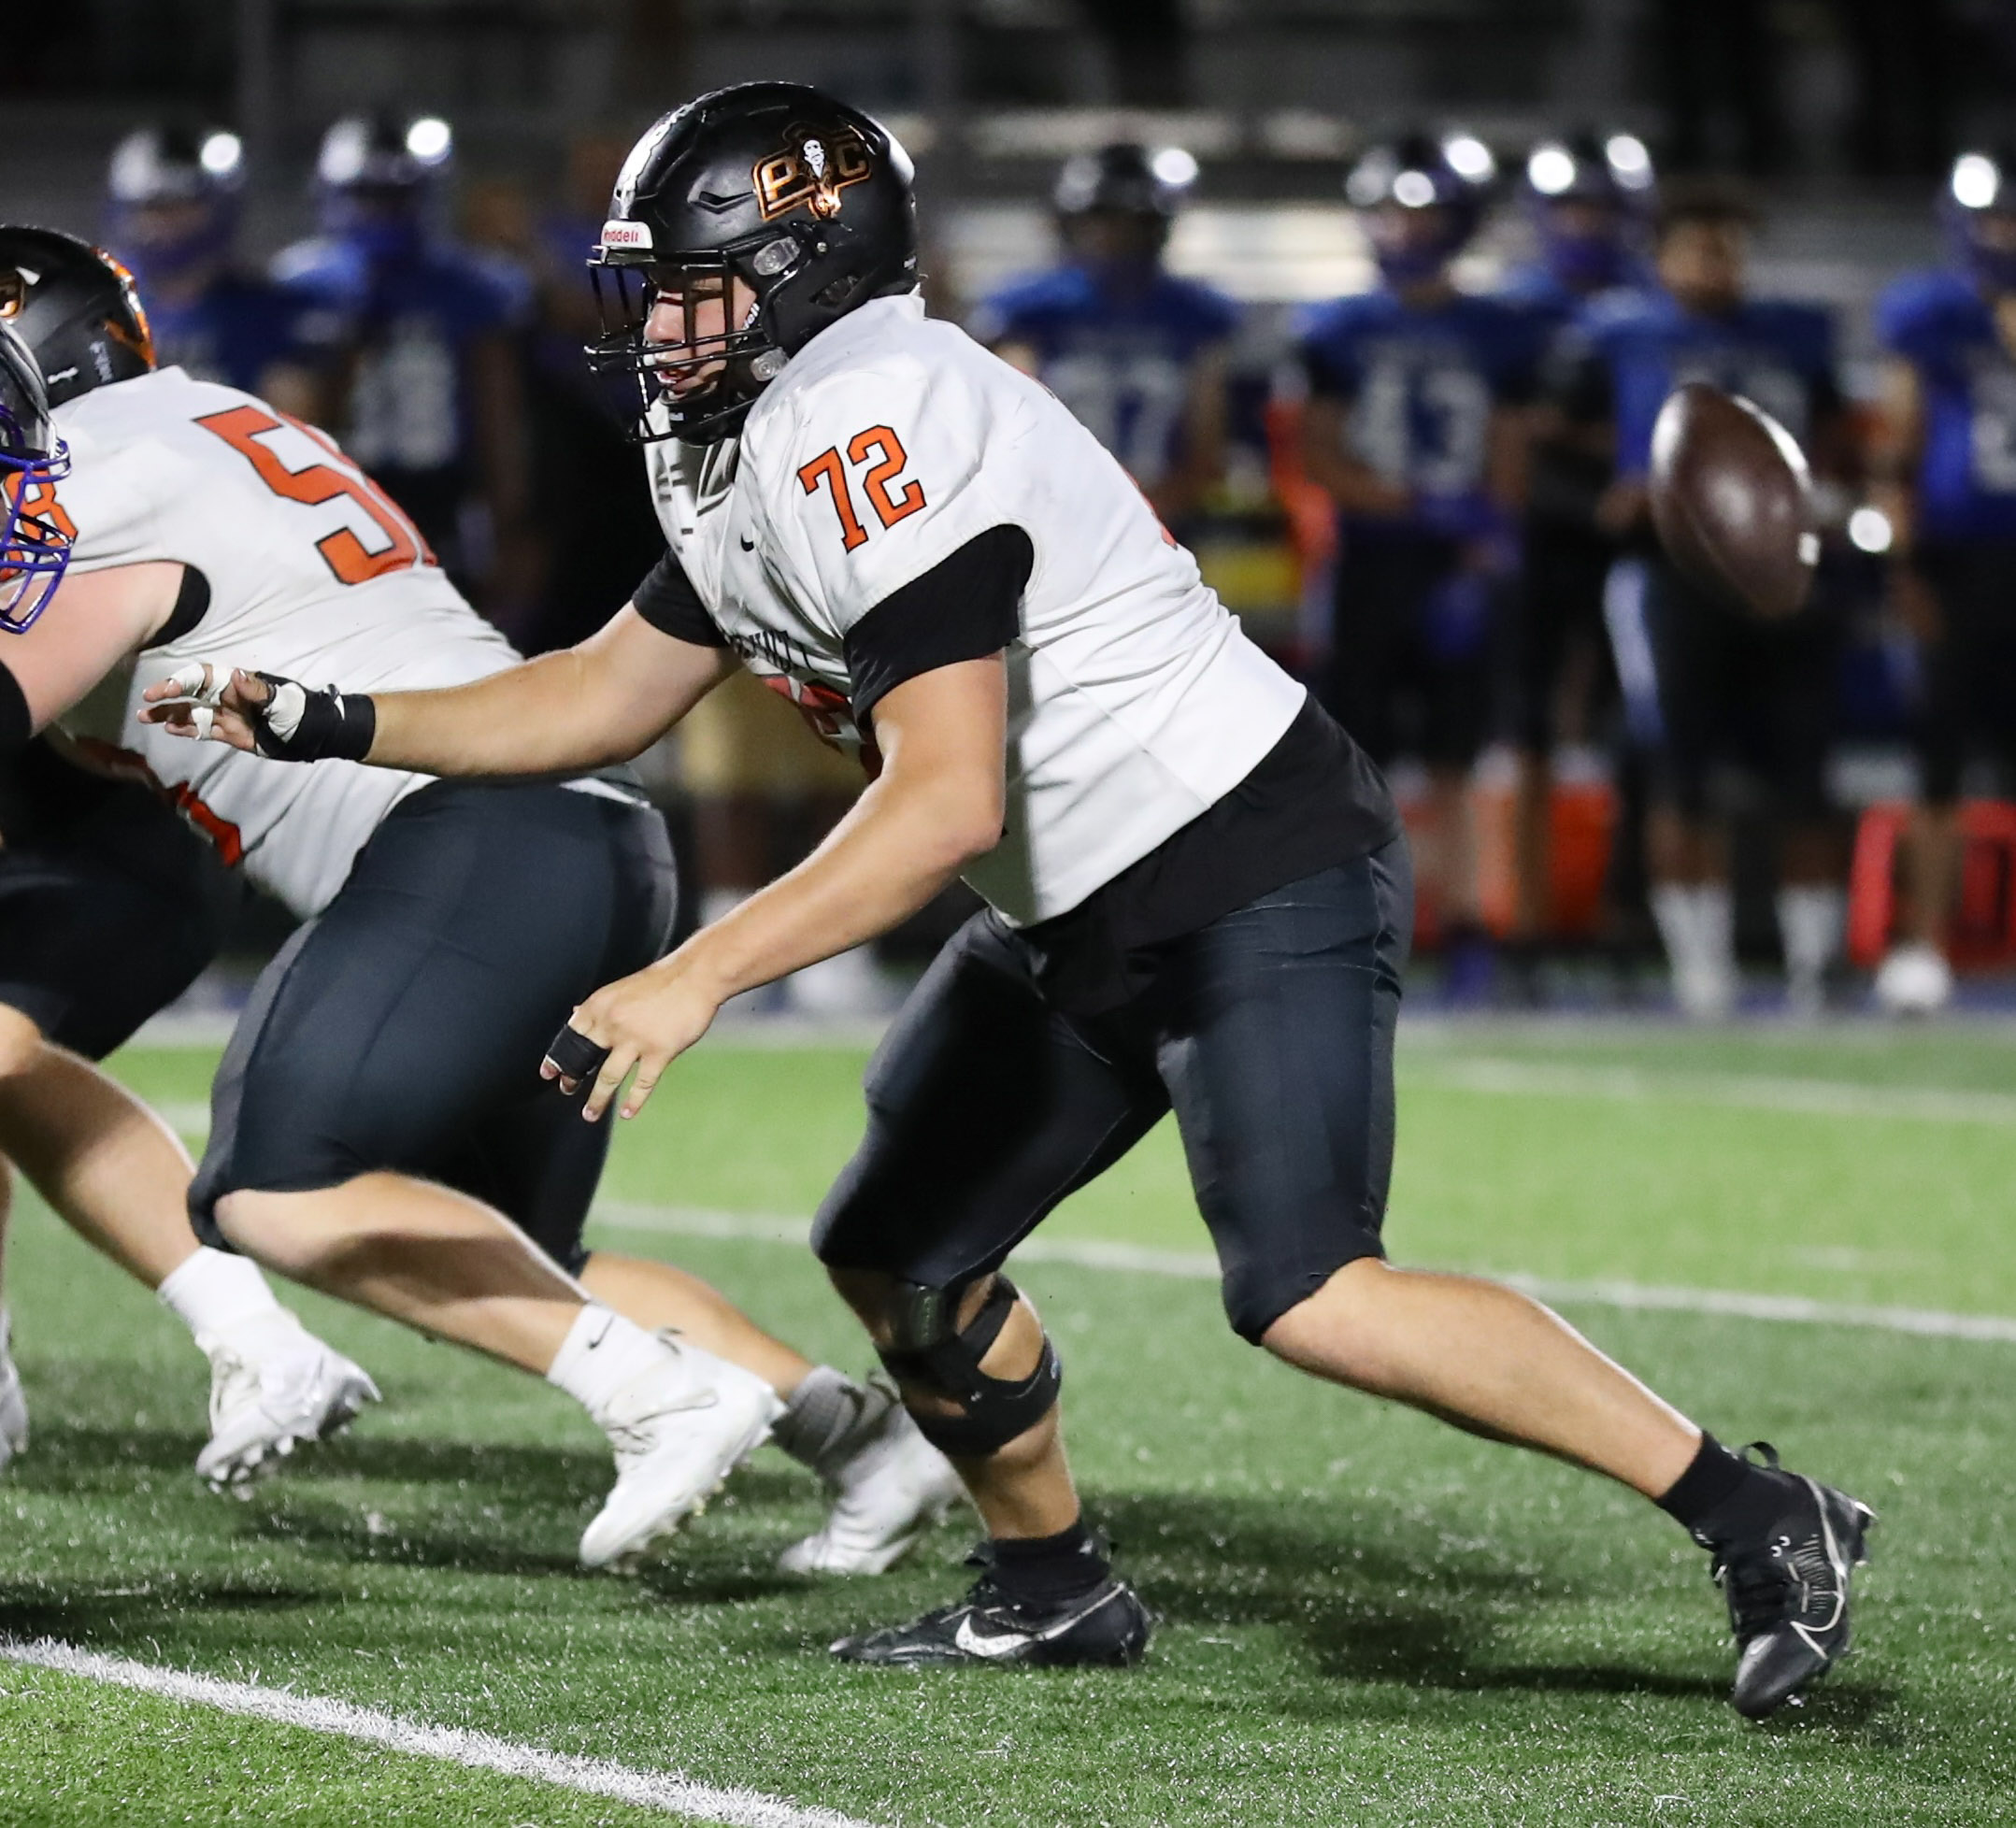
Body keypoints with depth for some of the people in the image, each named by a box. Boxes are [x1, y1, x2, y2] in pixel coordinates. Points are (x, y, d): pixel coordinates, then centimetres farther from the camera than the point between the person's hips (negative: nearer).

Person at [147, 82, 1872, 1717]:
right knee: (899, 1252, 14)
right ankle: (1054, 1586, 32)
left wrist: (693, 981, -28)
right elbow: (612, 694, 23)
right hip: (1088, 925, 11)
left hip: (1259, 874, -11)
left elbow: (945, 800, -27)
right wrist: (320, 724, 16)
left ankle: (1758, 1519, -15)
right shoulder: (748, 448, 12)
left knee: (1309, 1303, -22)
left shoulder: (869, 427, -21)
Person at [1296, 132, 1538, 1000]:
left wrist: (1479, 568, -9)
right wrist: (1425, 506, -14)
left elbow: (1506, 468, 4)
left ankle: (1462, 929, 5)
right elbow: (1321, 457, 0)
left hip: (1459, 571, 0)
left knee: (1451, 764, 2)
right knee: (1356, 758, -3)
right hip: (1371, 563, 0)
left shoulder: (1495, 335, 6)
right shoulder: (1341, 331, 5)